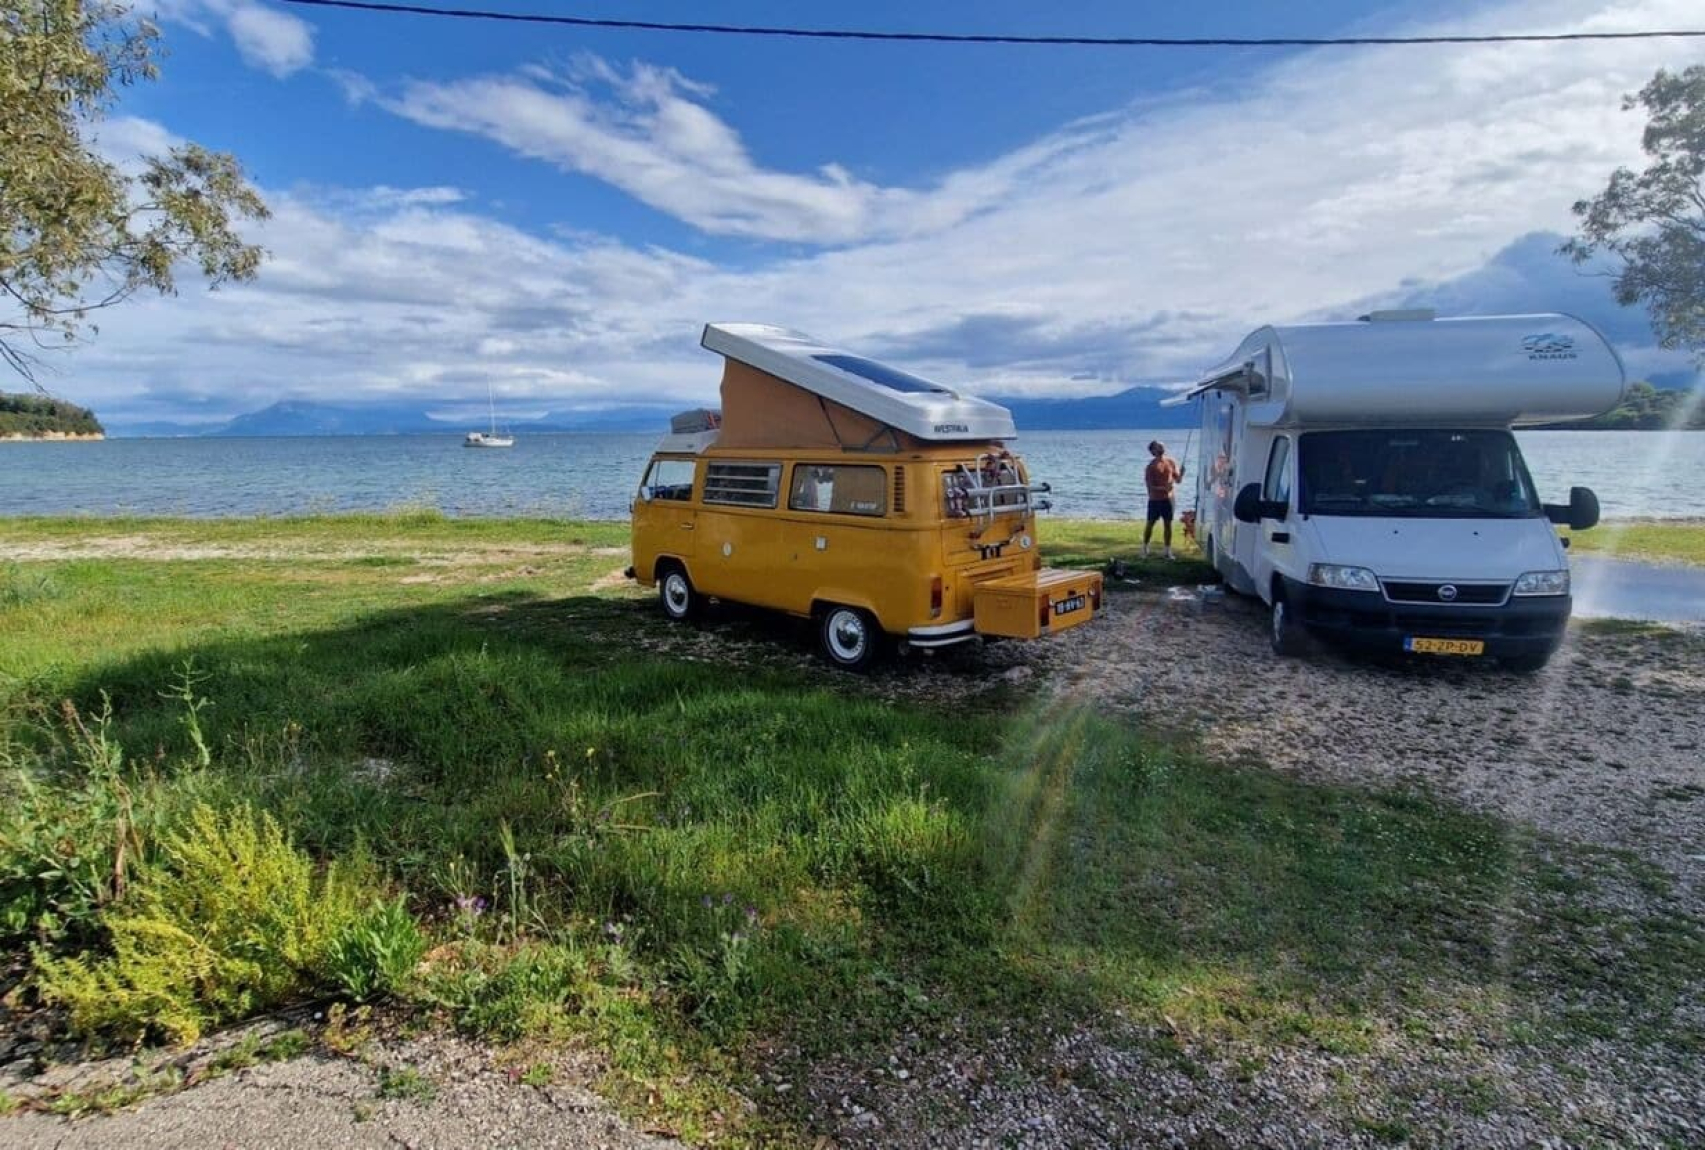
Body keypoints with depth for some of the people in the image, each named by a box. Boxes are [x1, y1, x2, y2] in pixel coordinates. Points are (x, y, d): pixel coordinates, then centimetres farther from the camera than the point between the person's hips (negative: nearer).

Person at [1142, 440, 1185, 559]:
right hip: (1155, 500, -4)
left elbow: (1178, 480, 10)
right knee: (1150, 524, 5)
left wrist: (1181, 473, -10)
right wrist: (1163, 488, -25)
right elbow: (1149, 486, -12)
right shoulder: (1151, 466, -8)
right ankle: (1145, 548, 19)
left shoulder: (1171, 463, 5)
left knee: (1168, 524, 6)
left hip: (1168, 499, 4)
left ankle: (1168, 551, 13)